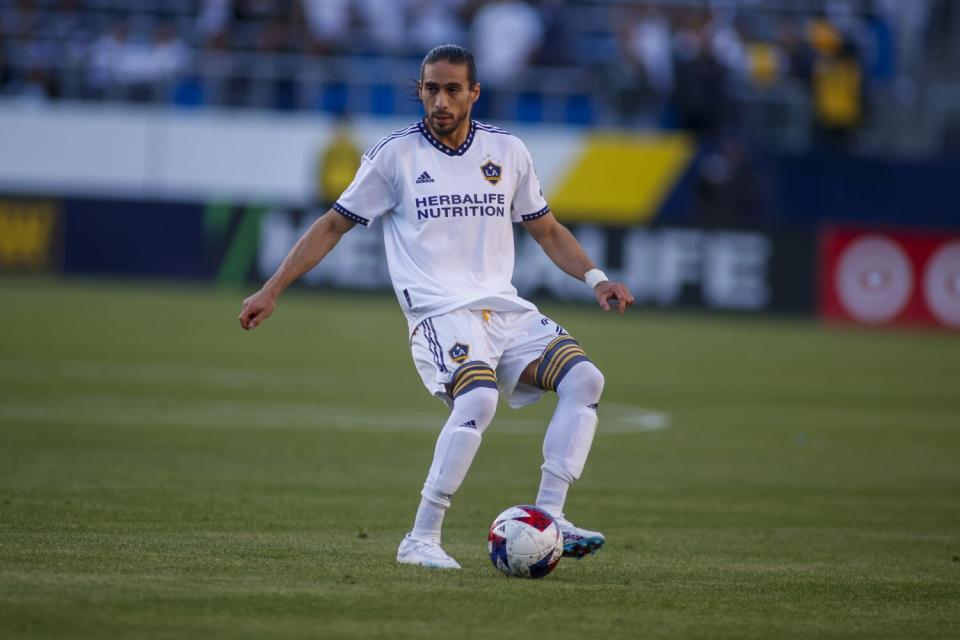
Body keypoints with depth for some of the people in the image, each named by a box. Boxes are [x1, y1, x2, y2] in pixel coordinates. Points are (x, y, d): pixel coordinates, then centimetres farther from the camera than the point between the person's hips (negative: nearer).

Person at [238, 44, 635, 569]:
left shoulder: (507, 151, 11)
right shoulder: (395, 155, 1)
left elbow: (546, 230, 23)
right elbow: (333, 225, 8)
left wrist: (595, 279, 7)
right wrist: (271, 290, 3)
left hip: (506, 309, 5)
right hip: (440, 313, -5)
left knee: (584, 379, -18)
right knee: (479, 399, -32)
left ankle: (548, 519, -15)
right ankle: (420, 540, -25)